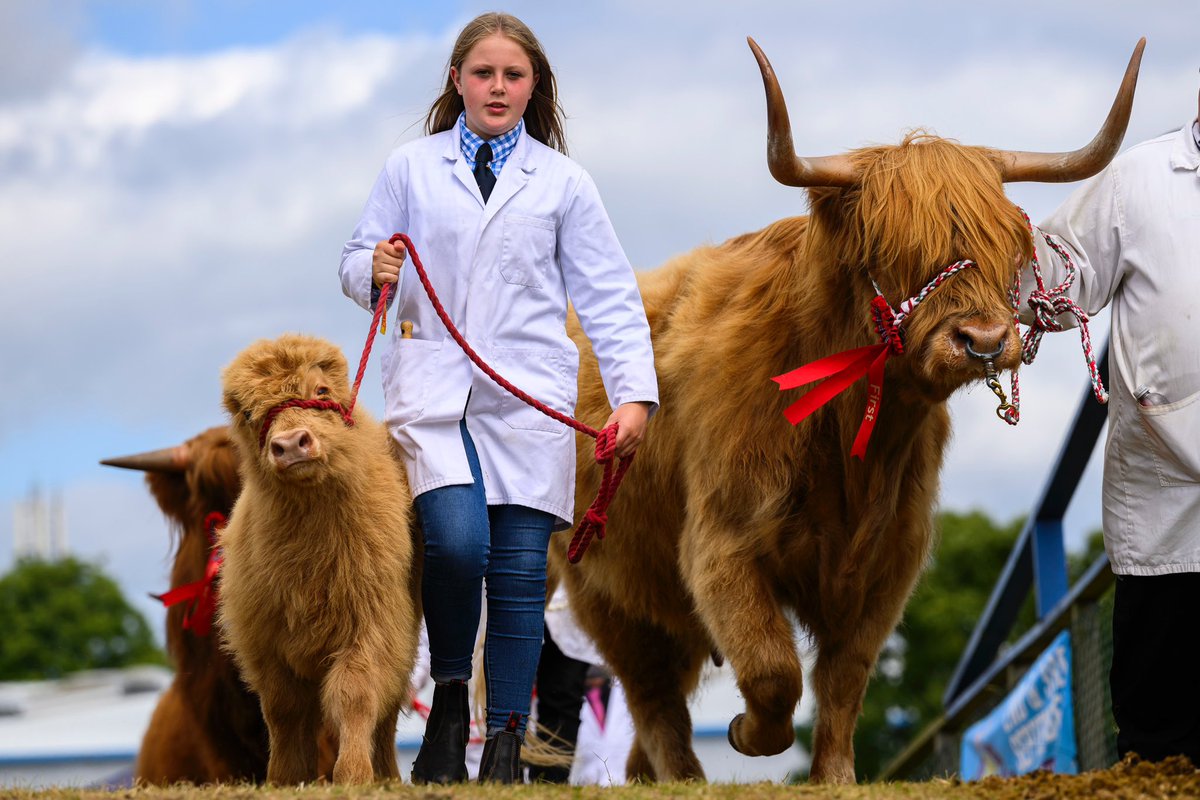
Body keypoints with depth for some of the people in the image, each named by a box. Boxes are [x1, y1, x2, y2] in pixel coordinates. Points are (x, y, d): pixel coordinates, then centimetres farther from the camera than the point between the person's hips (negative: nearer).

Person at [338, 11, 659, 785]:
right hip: (433, 387, -1)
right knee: (458, 541, -22)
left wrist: (634, 393, -3)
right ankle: (449, 700, 3)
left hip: (528, 397, 1)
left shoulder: (562, 181, 10)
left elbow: (609, 296, 8)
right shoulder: (410, 167, 10)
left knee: (521, 567, -3)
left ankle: (506, 744, 8)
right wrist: (374, 272, -11)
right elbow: (356, 262, 13)